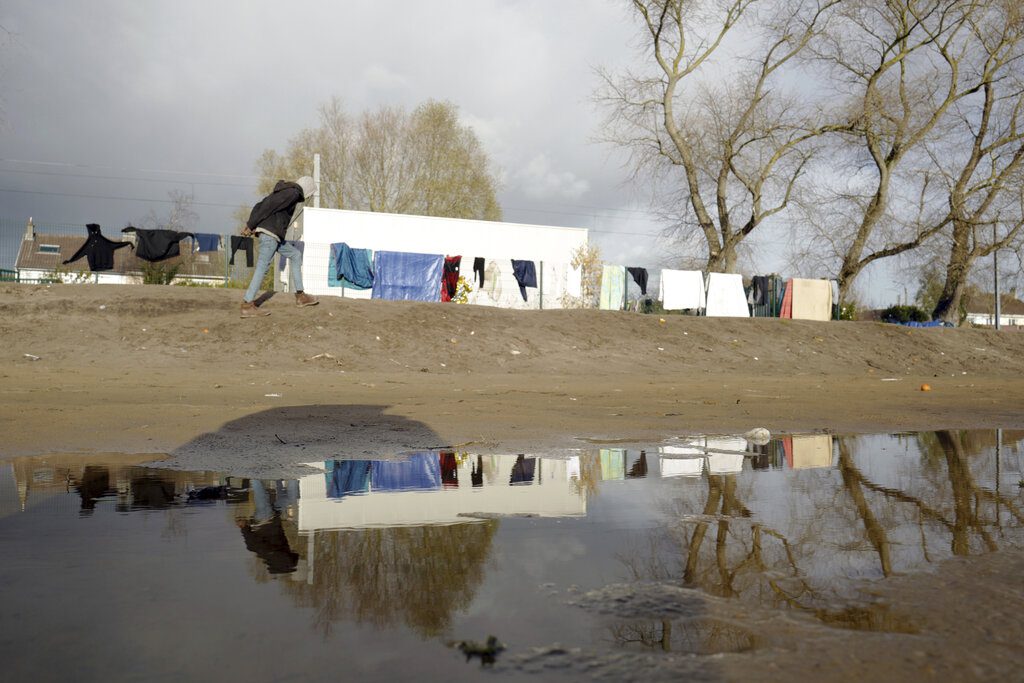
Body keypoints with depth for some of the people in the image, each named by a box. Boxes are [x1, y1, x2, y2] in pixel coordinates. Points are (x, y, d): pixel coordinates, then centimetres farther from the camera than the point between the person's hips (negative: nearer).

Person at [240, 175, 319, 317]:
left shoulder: (283, 191, 23)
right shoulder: (293, 193, -7)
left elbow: (259, 205, 18)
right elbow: (269, 206, -15)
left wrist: (249, 224, 10)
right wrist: (251, 226, -11)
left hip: (274, 236, 10)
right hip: (270, 233, -10)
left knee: (295, 255, 17)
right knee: (262, 267, -10)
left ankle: (300, 296, 17)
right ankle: (247, 305, -10)